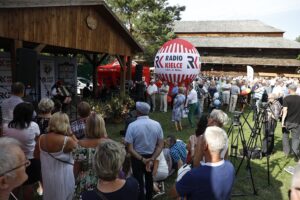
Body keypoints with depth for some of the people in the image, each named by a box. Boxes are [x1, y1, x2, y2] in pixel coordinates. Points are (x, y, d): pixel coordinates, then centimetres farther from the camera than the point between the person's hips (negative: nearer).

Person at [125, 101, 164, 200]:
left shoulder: (132, 126, -23)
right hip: (151, 156, 4)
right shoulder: (157, 124, -13)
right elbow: (160, 145, -12)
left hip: (137, 158, -4)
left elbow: (130, 149, -23)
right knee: (149, 178, 29)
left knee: (139, 181, 17)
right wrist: (152, 159, -16)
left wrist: (142, 159, -20)